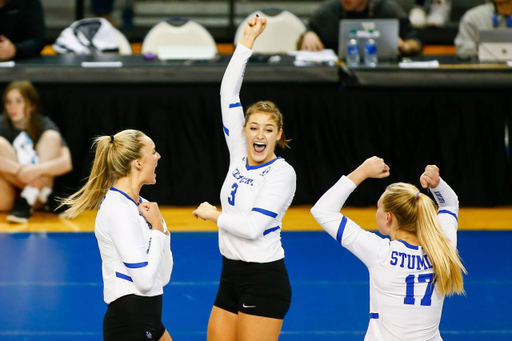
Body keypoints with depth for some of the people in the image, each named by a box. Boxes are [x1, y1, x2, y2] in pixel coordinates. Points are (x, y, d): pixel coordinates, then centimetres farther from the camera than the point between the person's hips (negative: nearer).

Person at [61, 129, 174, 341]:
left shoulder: (137, 204, 11)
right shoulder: (118, 211, -17)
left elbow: (163, 276, 13)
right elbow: (144, 280, -22)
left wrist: (160, 228, 1)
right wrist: (156, 228, -12)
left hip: (148, 320, 10)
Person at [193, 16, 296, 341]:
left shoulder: (282, 173, -12)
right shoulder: (239, 155, 6)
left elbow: (253, 226, -21)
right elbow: (229, 92, 5)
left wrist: (213, 214, -6)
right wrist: (247, 40, 3)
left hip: (264, 281, -7)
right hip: (231, 276, 7)